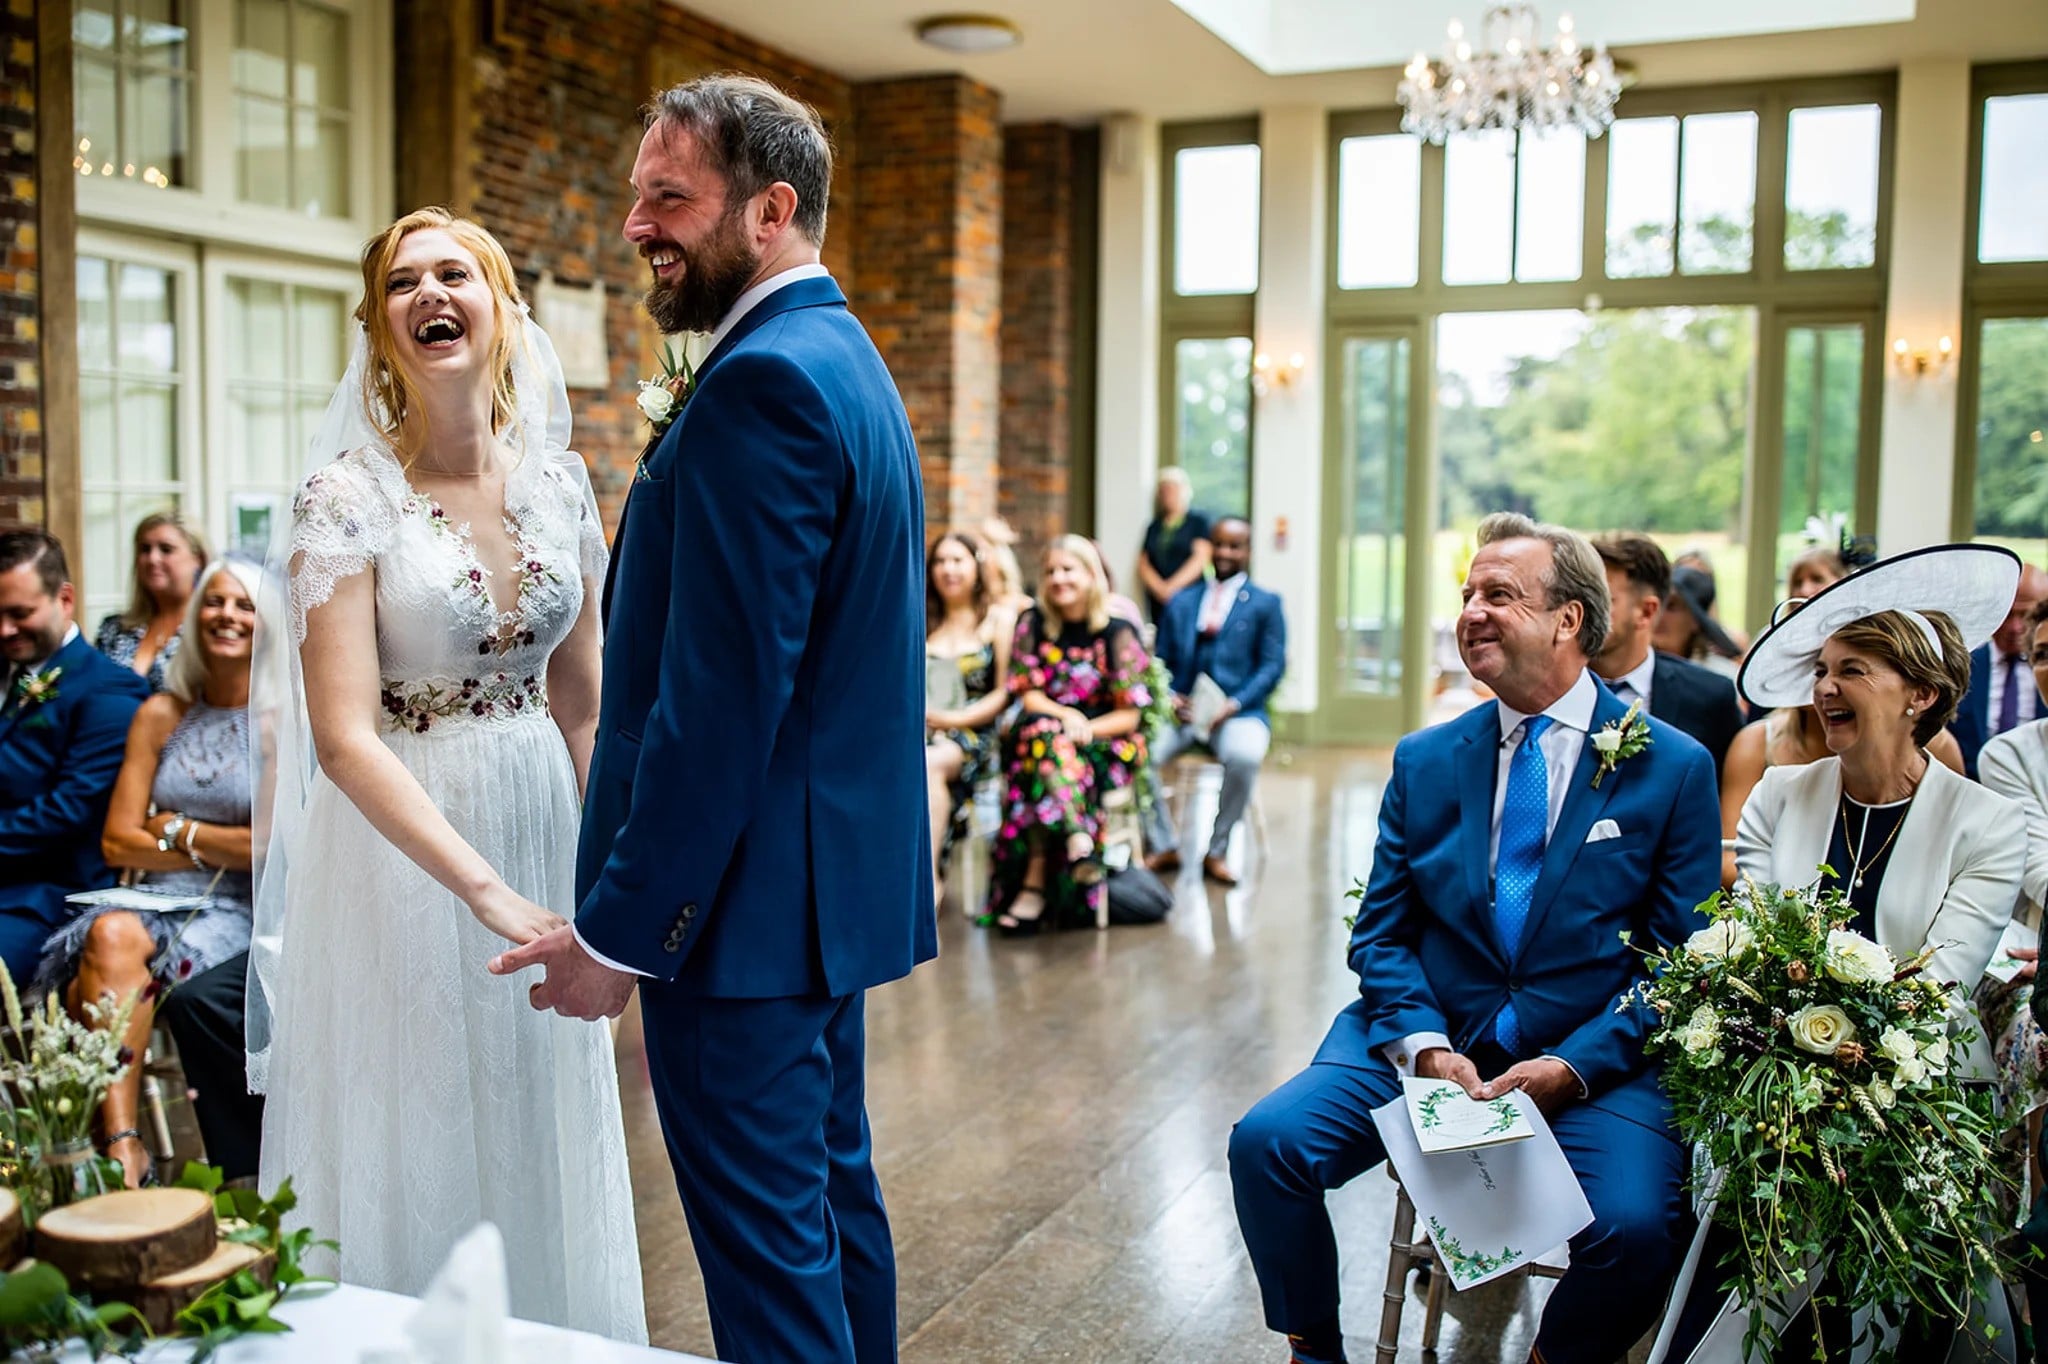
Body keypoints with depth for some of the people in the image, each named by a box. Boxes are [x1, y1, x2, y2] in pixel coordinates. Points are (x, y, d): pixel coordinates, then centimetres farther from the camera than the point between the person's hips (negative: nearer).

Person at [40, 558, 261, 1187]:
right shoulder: (160, 716, 13)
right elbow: (118, 842, 9)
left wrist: (177, 831, 1)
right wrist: (218, 846, -2)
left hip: (239, 918, -3)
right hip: (159, 904, 3)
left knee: (105, 968, -31)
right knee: (110, 935, -33)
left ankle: (115, 1143, -29)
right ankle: (122, 1144, -38)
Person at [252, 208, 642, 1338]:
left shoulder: (556, 479, 2)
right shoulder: (348, 498, -11)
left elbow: (580, 703, 8)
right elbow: (343, 737, -19)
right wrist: (486, 890, -27)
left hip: (541, 831, 4)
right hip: (400, 850, -4)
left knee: (542, 1151, 16)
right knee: (415, 1160, 9)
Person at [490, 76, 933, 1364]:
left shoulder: (765, 379, -18)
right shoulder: (845, 360, 15)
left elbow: (720, 693, -23)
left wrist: (620, 927, -17)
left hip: (745, 897, -10)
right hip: (838, 872, 11)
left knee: (767, 1238, 0)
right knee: (833, 1189, 20)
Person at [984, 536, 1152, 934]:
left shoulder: (1117, 632, -2)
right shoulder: (1034, 625, 8)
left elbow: (1130, 715, -4)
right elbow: (1029, 696, 2)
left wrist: (1086, 729, -20)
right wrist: (1066, 716, -18)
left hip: (1106, 747, -2)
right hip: (1041, 733, 3)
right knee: (1045, 733, -33)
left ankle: (1035, 882, -36)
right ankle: (1078, 840, -46)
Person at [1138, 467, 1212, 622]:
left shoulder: (1198, 521, 6)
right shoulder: (1154, 527, 17)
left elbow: (1201, 558, -4)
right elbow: (1143, 563, 11)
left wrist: (1172, 586, -13)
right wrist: (1159, 587, -8)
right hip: (1158, 601, 4)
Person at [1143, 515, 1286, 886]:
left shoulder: (1265, 603, 11)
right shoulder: (1181, 602, 20)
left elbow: (1272, 666, 2)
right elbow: (1161, 663, 17)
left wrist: (1234, 704, -14)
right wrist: (1170, 697, -5)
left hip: (1238, 713, -3)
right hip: (1182, 712, 3)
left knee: (1244, 756, -37)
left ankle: (1216, 851, -15)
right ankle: (1164, 846, -4)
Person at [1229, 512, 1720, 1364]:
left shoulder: (1673, 767, 0)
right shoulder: (1423, 761, 8)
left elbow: (1681, 959, -1)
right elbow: (1380, 935, 8)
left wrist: (1573, 1065, -15)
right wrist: (1423, 1044, -11)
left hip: (1591, 1064, -2)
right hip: (1429, 1042, 2)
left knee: (1634, 1226, -29)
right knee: (1266, 1143, -19)